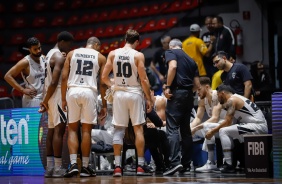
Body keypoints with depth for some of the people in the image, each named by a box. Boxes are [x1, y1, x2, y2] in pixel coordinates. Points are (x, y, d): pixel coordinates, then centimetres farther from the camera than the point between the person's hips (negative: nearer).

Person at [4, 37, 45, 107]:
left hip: (44, 98, 7)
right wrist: (23, 90, -18)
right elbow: (8, 76, -16)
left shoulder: (43, 58, 5)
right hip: (32, 100, -7)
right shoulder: (25, 62, -15)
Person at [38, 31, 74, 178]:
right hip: (57, 95, -10)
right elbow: (54, 82, -21)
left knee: (52, 130, 10)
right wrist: (46, 100, -15)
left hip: (51, 96, 10)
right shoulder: (59, 57, -14)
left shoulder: (50, 54, 18)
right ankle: (58, 168, -12)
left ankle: (49, 167, 11)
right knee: (59, 130, -10)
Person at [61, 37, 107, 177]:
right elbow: (102, 83, 4)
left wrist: (63, 99, 10)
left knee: (72, 129, 10)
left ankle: (73, 164, -3)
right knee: (86, 130, 6)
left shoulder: (72, 53, 12)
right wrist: (104, 105, 9)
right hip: (89, 92, -1)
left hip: (73, 91, 1)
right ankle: (85, 167, 8)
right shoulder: (100, 57, 9)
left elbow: (64, 77, 5)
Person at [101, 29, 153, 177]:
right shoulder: (138, 55, -6)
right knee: (138, 129, 4)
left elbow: (104, 77, 3)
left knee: (119, 130, 6)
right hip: (135, 93, -2)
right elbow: (143, 79, -8)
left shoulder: (113, 54, 3)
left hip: (119, 94, 3)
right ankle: (140, 166, 3)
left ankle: (117, 166, 0)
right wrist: (149, 98, 0)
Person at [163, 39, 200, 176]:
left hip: (177, 93, -6)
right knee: (186, 130, 11)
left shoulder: (170, 52, 6)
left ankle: (175, 162, -24)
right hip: (189, 95, 6)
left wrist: (168, 87, -12)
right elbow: (197, 85, 16)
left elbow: (173, 67, -16)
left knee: (172, 129, -11)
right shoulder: (191, 60, 22)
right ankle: (186, 165, 11)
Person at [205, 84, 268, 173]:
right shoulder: (236, 98, 22)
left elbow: (227, 122, -13)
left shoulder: (231, 100, -7)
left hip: (258, 127, -10)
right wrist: (214, 130, 20)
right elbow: (229, 123, 24)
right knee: (228, 132, 22)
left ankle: (229, 165, -15)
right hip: (261, 126, 10)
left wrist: (213, 131, -3)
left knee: (223, 131, -14)